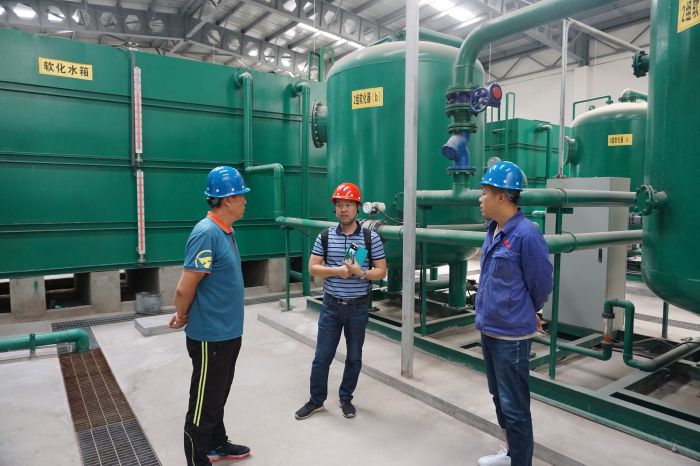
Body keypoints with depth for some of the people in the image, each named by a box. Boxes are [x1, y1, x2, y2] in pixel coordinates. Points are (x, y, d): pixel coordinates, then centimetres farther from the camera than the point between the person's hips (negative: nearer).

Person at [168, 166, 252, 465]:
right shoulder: (207, 233, -23)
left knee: (218, 396, 24)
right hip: (210, 335, -9)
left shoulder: (226, 230, 6)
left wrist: (184, 314, 10)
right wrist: (182, 316, -3)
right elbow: (185, 288, -23)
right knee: (204, 402, 9)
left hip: (228, 331, 9)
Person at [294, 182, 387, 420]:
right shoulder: (325, 236, -2)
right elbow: (312, 268, -2)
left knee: (354, 357, 13)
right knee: (322, 356, 9)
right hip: (331, 305, 1)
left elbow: (381, 271, -4)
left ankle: (346, 398, 34)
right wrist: (337, 270, -18)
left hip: (358, 307, 0)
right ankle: (316, 400, 28)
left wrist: (360, 272, -22)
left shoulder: (371, 237, -6)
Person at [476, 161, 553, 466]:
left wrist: (527, 314, 6)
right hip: (488, 329, 9)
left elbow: (541, 285, -10)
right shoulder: (493, 231, 5)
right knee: (499, 397, 23)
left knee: (514, 406, 5)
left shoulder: (526, 234, -20)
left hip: (511, 335, -9)